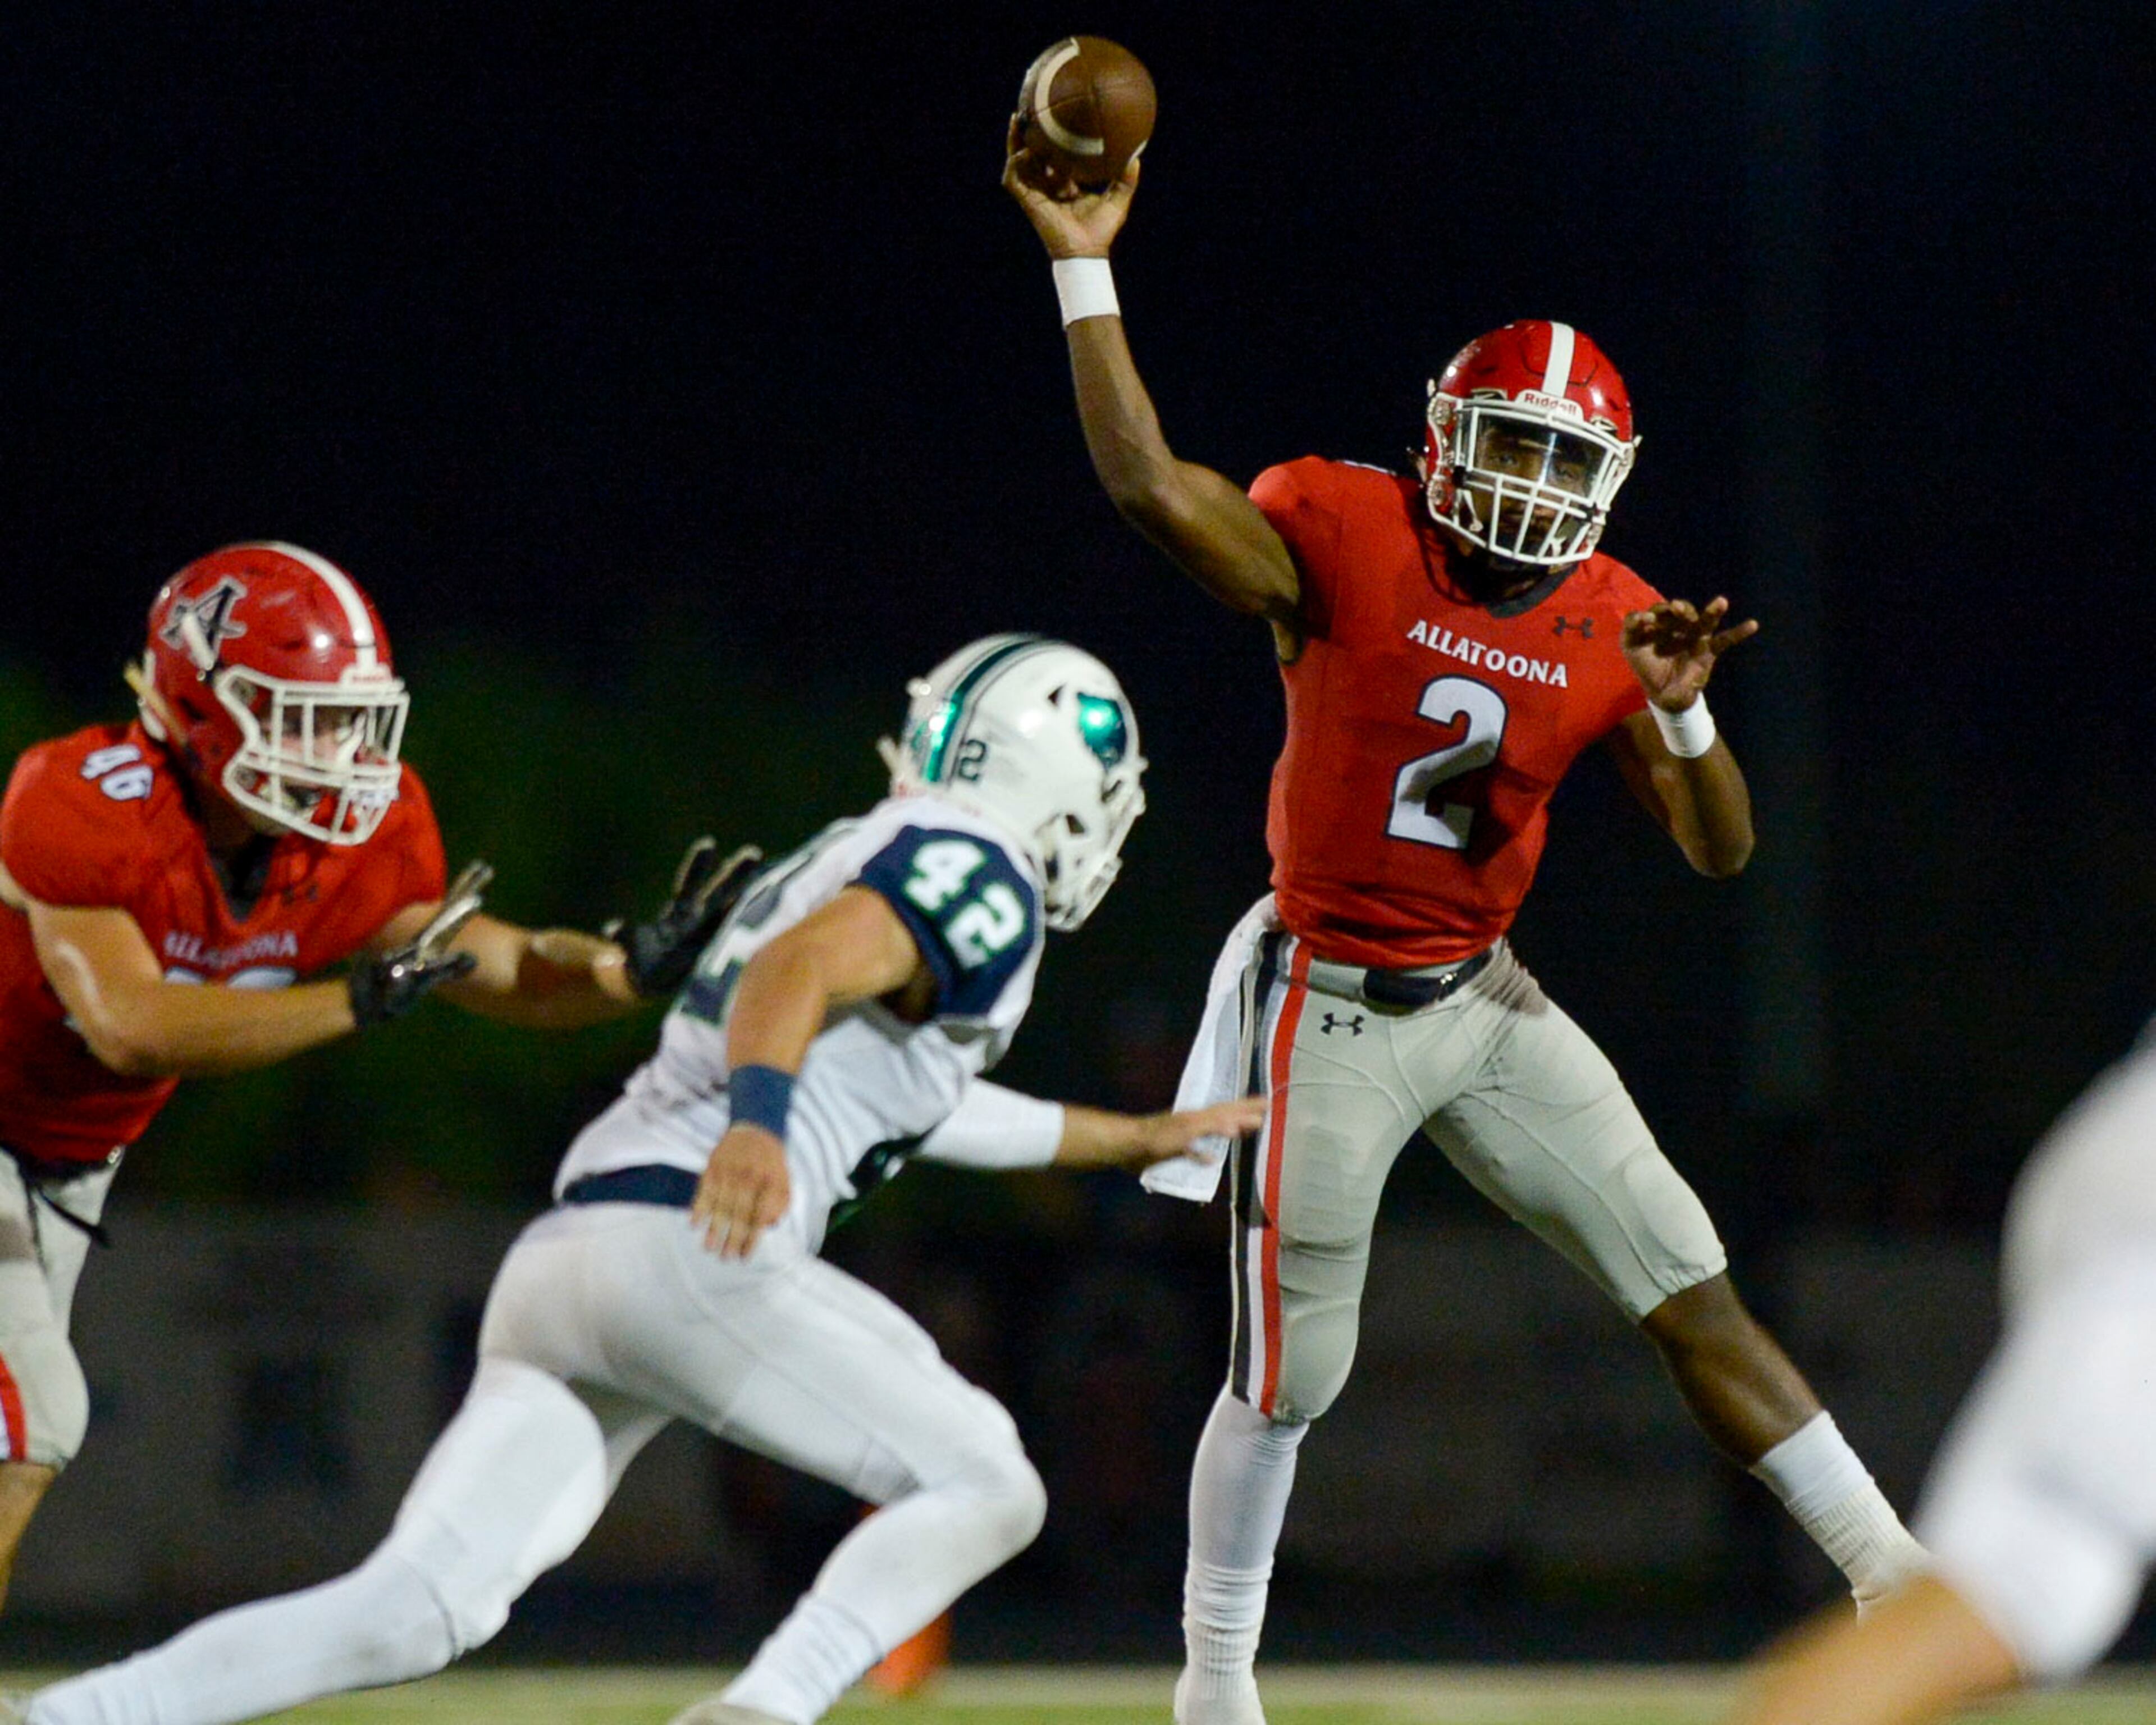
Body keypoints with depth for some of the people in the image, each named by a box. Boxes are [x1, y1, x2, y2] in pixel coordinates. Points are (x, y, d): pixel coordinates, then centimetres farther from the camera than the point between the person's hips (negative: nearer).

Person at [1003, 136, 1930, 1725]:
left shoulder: (1608, 627, 0)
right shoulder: (1343, 539, -12)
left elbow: (1720, 849, 0)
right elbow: (1144, 478, -26)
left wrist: (1682, 708, -20)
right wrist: (1084, 266, -29)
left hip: (1488, 1001, 4)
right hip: (1334, 1011, -4)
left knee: (1693, 1290, -1)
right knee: (1290, 1376, 2)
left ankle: (1894, 1577, 2)